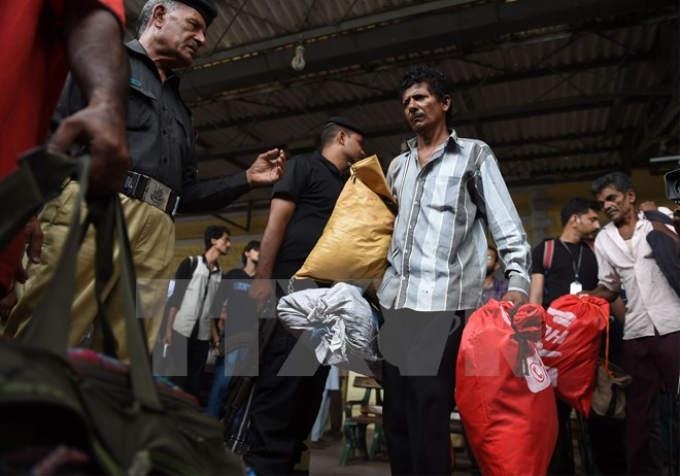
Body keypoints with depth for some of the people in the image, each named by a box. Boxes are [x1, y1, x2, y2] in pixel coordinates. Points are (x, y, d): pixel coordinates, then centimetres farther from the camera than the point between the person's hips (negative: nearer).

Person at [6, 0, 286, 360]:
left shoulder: (180, 113, 33)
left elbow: (185, 194, 27)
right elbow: (50, 127, 1)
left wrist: (247, 179, 18)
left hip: (157, 234, 5)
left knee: (126, 360, -2)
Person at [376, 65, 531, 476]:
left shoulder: (474, 155, 8)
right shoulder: (397, 167, 21)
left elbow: (507, 226, 1)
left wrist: (518, 281, -13)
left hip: (442, 304, -5)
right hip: (396, 304, 6)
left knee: (428, 419, -5)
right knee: (397, 417, 11)